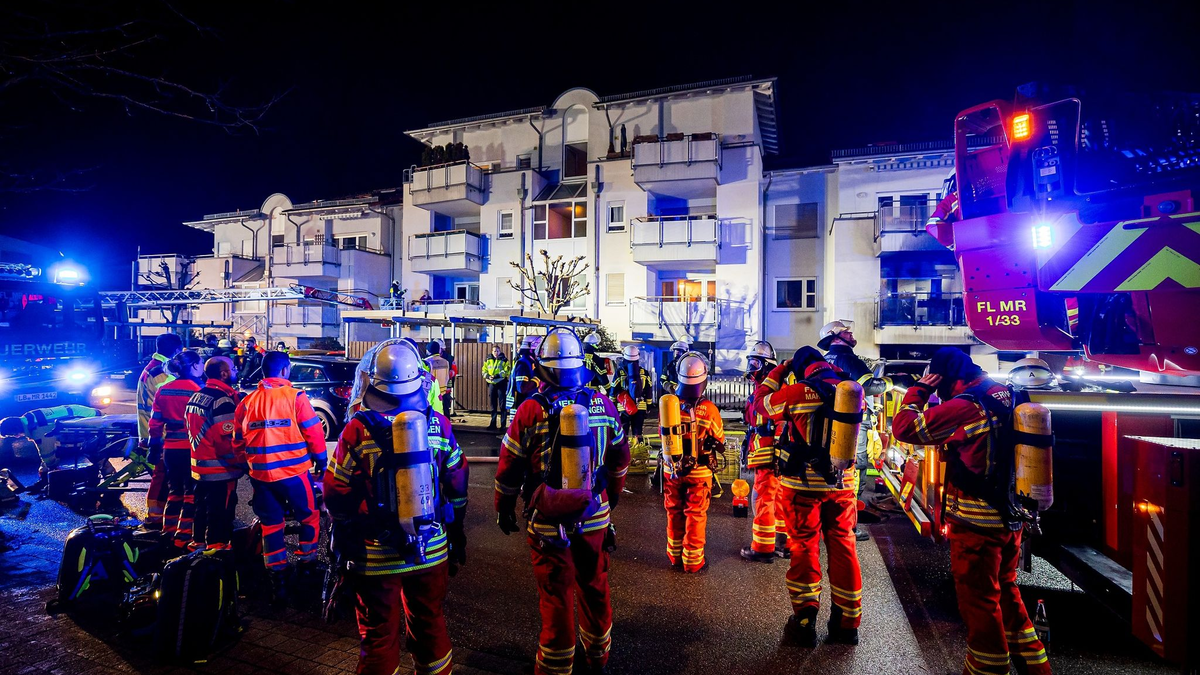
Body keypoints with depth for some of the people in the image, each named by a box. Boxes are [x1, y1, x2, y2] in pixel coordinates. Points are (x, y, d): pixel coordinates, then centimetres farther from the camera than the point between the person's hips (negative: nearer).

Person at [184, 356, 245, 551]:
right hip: (220, 470, -10)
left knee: (202, 507, 21)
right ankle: (217, 547, 5)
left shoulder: (196, 396, 10)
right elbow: (230, 439, -23)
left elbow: (193, 430, 18)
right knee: (220, 512, -1)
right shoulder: (223, 399, -20)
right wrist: (241, 461, -12)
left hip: (199, 466, 10)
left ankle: (199, 542, 34)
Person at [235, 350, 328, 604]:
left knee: (271, 524, 15)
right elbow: (313, 432, -9)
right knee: (308, 517, 15)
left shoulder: (247, 401, 5)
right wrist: (320, 459, 5)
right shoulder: (295, 397, -10)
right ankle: (307, 568, 20)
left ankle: (276, 580, 16)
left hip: (260, 473, 4)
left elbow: (238, 438, 12)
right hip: (294, 470, -4)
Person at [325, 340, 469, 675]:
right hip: (432, 552, 2)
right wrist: (456, 536, 14)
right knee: (430, 625, 21)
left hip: (376, 556, -2)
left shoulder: (358, 429, -12)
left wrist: (345, 541, 10)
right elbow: (457, 488, 1)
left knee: (379, 635, 15)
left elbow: (337, 496, -5)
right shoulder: (438, 423, -6)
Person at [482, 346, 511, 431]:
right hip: (491, 384, 4)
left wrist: (497, 375, -24)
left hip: (501, 383, -4)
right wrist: (488, 376, -13)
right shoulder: (488, 360, 10)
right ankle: (493, 424, 17)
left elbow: (506, 371, -12)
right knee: (493, 405, 10)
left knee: (502, 405, -3)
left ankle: (503, 425, 3)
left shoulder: (504, 360, -2)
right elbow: (484, 371, 8)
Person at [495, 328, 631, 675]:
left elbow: (509, 469, -7)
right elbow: (620, 461, 8)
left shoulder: (532, 410, -15)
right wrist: (611, 498, 24)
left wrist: (504, 510, 9)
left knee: (557, 595, 10)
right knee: (595, 587, 20)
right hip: (595, 517, 4)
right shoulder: (604, 405, -4)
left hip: (549, 522, -3)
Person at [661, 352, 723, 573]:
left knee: (674, 513, 19)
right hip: (699, 472, -2)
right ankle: (693, 561, 22)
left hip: (672, 469, 3)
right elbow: (719, 441, -5)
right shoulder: (708, 408, -21)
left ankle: (675, 556, 32)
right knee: (695, 516, 12)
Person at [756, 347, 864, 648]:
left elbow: (761, 405, 0)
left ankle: (805, 622, 14)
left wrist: (778, 371, 12)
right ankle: (847, 622, 24)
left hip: (803, 484, -4)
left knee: (804, 547, 7)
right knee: (843, 547, 13)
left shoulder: (798, 391, -13)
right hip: (843, 482, 4)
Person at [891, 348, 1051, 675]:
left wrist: (919, 390, -7)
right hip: (1011, 518, 9)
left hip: (976, 524, -8)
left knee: (979, 602, 7)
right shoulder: (1004, 397, 3)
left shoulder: (963, 407, -21)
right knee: (1006, 592, 25)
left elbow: (904, 427, -19)